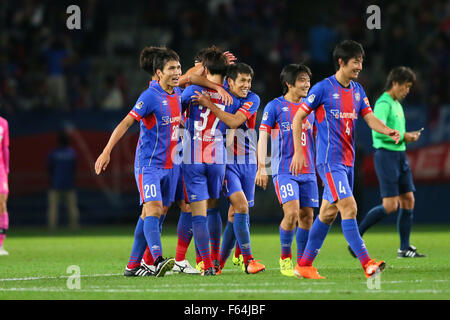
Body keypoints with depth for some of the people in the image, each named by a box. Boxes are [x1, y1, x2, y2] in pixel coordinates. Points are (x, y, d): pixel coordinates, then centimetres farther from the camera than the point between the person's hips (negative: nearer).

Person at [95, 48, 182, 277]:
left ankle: (133, 266, 11)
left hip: (167, 165, 7)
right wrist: (107, 152, -23)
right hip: (148, 164, -7)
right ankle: (158, 260, -33)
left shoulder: (178, 94, 9)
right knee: (154, 209, -20)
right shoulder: (150, 96, -14)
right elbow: (125, 123, -17)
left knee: (149, 214, 7)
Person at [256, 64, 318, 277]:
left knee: (307, 216, 2)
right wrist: (261, 167, -13)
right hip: (284, 170, -5)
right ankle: (285, 257, 0)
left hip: (308, 171, 5)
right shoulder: (275, 107, -2)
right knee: (292, 213, -18)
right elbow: (263, 137, -4)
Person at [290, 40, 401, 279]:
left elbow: (370, 118, 4)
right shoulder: (323, 88, -9)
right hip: (329, 160, -8)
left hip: (347, 161, 8)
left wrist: (387, 131, -17)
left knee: (328, 213, 11)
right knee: (349, 208, -16)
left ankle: (304, 265, 19)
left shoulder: (357, 90, 11)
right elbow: (298, 118, -4)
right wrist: (298, 152, -7)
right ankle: (367, 263, -20)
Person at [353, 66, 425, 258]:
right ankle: (355, 235, -1)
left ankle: (405, 248, 9)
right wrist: (402, 136, -16)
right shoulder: (383, 104, -12)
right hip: (386, 155, -10)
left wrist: (407, 136, 7)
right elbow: (379, 130, -24)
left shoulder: (397, 105, 18)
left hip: (400, 156, 10)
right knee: (391, 206, -12)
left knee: (408, 200, 5)